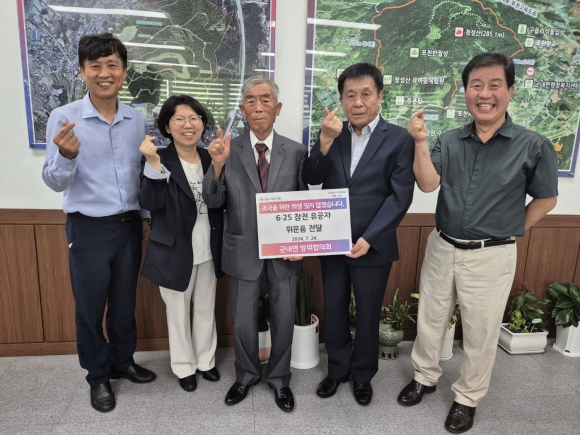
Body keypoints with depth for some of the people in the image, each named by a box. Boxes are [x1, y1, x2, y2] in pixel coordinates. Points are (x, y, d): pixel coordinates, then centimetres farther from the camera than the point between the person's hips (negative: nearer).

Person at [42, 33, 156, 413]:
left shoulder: (138, 120, 1)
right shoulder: (64, 118, -9)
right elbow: (55, 182, -10)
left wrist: (148, 216, 8)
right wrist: (67, 156, -30)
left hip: (129, 225, 3)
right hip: (88, 228, -3)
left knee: (125, 303, 17)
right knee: (90, 306, 12)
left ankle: (123, 362, 39)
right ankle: (98, 376, 33)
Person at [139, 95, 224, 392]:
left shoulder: (210, 159, 1)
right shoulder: (160, 160, -10)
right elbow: (150, 203, -21)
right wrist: (153, 164, -31)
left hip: (208, 252, 4)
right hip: (175, 253, -4)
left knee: (206, 309, 19)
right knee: (178, 313, 14)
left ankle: (205, 361, 40)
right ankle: (183, 367, 36)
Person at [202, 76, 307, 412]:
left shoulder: (296, 151, -3)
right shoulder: (228, 149, -5)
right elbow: (213, 202, -8)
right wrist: (218, 164, -25)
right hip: (243, 251, 0)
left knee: (284, 320, 15)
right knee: (244, 322, 17)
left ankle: (279, 378, 40)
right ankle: (247, 375, 43)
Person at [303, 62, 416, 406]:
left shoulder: (400, 139, -6)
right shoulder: (331, 135, 4)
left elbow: (401, 197, -11)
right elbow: (312, 179, -5)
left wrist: (369, 239, -18)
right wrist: (325, 140, -20)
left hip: (372, 246, -3)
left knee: (368, 314, 14)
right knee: (334, 311, 16)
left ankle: (363, 374, 38)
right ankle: (337, 369, 38)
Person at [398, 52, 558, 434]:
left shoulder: (534, 146, -9)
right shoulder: (449, 142, -1)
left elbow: (545, 200, 2)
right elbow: (428, 184, -13)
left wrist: (510, 232, 0)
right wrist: (420, 143, -23)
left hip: (492, 257, -2)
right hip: (442, 248, 3)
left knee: (481, 333, 13)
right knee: (429, 320, 17)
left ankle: (468, 398, 37)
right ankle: (425, 377, 42)